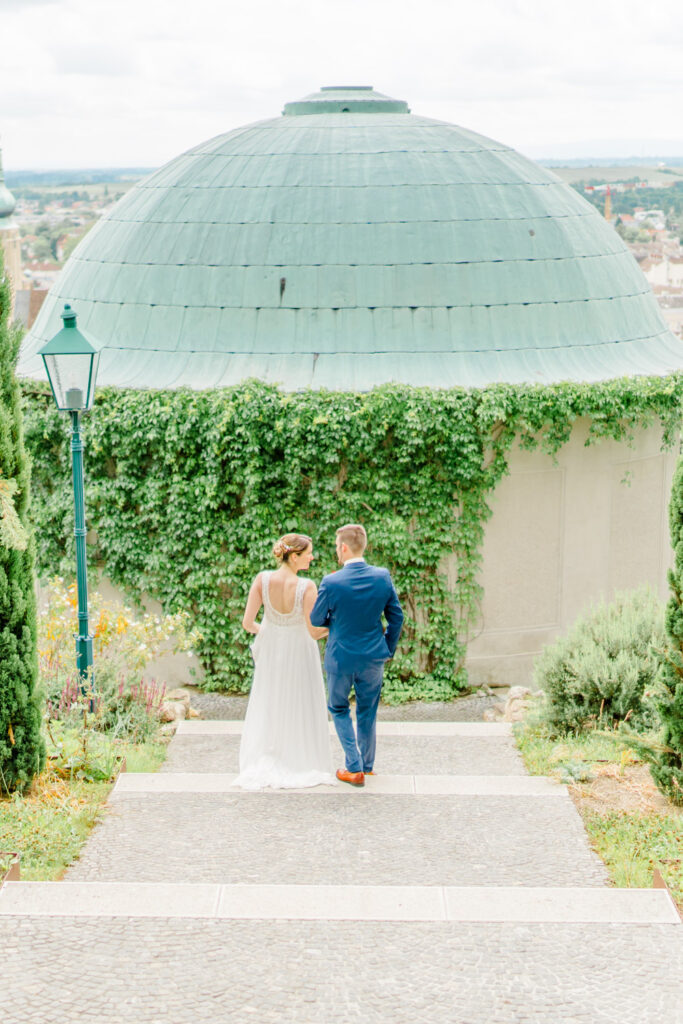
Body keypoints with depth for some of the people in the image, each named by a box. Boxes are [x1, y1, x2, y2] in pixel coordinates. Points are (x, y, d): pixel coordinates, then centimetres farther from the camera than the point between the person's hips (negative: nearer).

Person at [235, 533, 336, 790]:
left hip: (270, 651, 3)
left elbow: (247, 622, -14)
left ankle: (261, 766, 18)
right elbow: (314, 632, -22)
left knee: (267, 709, 19)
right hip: (299, 653, -3)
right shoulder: (307, 587, -26)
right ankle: (302, 765, 21)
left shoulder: (263, 580, -18)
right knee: (300, 709, 15)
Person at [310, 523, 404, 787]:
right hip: (373, 657, 3)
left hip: (341, 657, -3)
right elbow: (396, 616, 0)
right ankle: (367, 764, 31)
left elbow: (316, 620, -6)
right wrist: (388, 649, 13)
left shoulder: (331, 583, -20)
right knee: (367, 712, 19)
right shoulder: (383, 577, -9)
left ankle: (354, 767, 9)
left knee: (339, 709, 15)